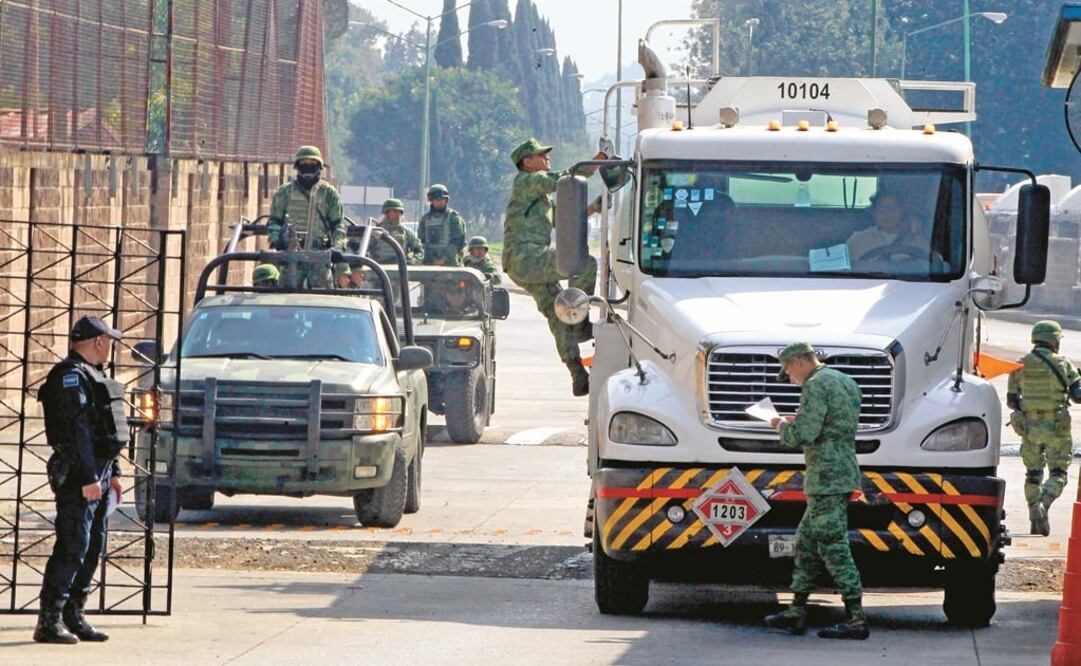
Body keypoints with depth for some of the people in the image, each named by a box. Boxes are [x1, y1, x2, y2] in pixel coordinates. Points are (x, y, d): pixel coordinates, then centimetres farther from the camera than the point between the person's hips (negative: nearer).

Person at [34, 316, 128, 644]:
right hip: (79, 476, -10)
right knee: (72, 548, -11)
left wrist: (113, 472, 22)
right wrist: (88, 478, -24)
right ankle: (49, 622, -9)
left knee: (92, 548, 11)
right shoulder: (70, 376, -14)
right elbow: (77, 430, -20)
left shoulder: (92, 375, 19)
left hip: (98, 474, 10)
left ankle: (74, 617, 17)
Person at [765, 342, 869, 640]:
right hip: (844, 473, 10)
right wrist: (798, 422, 22)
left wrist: (783, 426, 0)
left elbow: (803, 436, -20)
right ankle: (796, 612, 20)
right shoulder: (845, 382, 18)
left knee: (834, 548, -10)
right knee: (806, 542, 16)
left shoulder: (816, 386, -13)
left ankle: (856, 619, -12)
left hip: (827, 479, -10)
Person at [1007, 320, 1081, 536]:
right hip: (1057, 428, -3)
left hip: (1029, 427, 3)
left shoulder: (1021, 365, 3)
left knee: (1033, 473, 15)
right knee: (1058, 473, 2)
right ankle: (1042, 505, -23)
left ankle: (1035, 519, 12)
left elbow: (1011, 400, 6)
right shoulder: (1063, 364, -7)